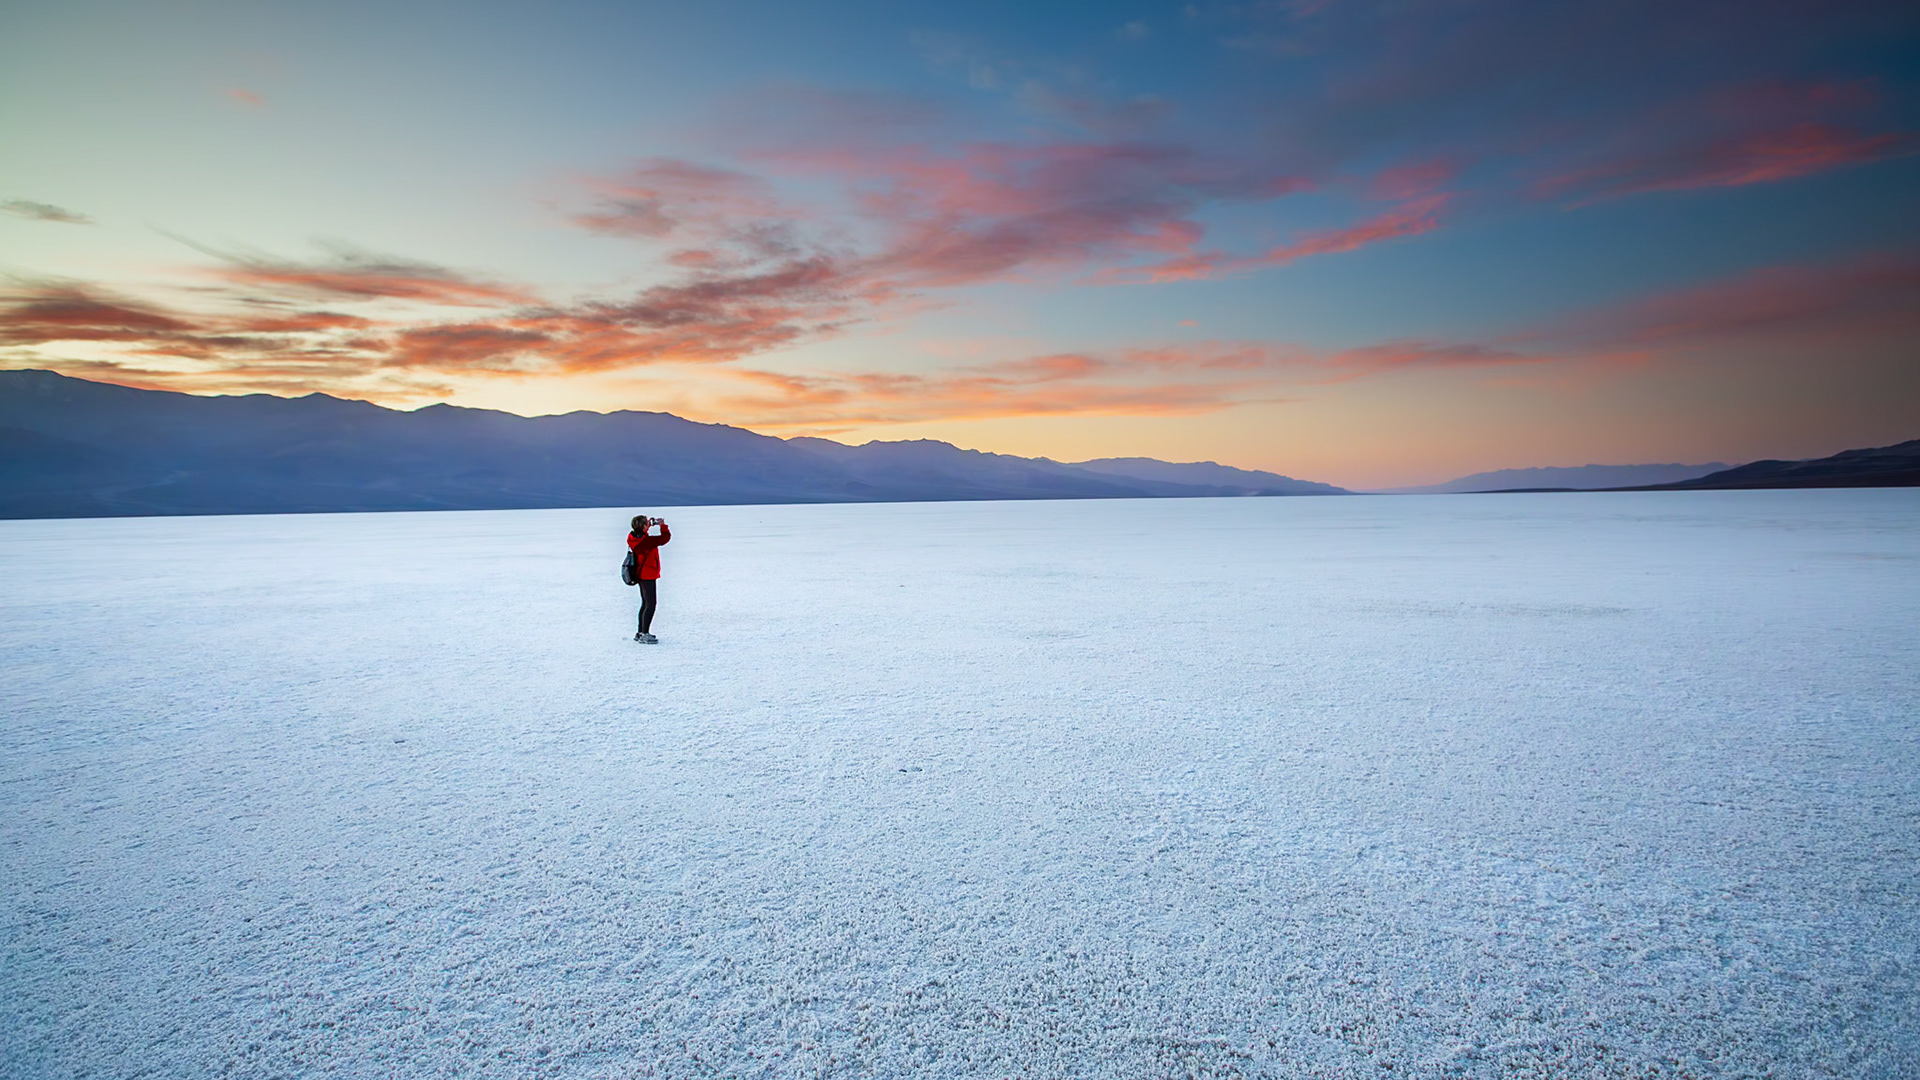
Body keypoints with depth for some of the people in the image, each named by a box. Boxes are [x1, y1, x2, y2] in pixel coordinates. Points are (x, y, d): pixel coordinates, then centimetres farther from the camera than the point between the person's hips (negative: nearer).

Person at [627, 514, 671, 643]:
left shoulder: (634, 537, 2)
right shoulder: (645, 540, -24)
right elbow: (665, 538, -20)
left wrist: (650, 525, 15)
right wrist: (663, 525, -4)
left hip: (641, 575, 10)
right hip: (647, 575, -10)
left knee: (645, 604, 19)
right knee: (650, 604, -4)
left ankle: (640, 632, 26)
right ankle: (644, 634, -3)